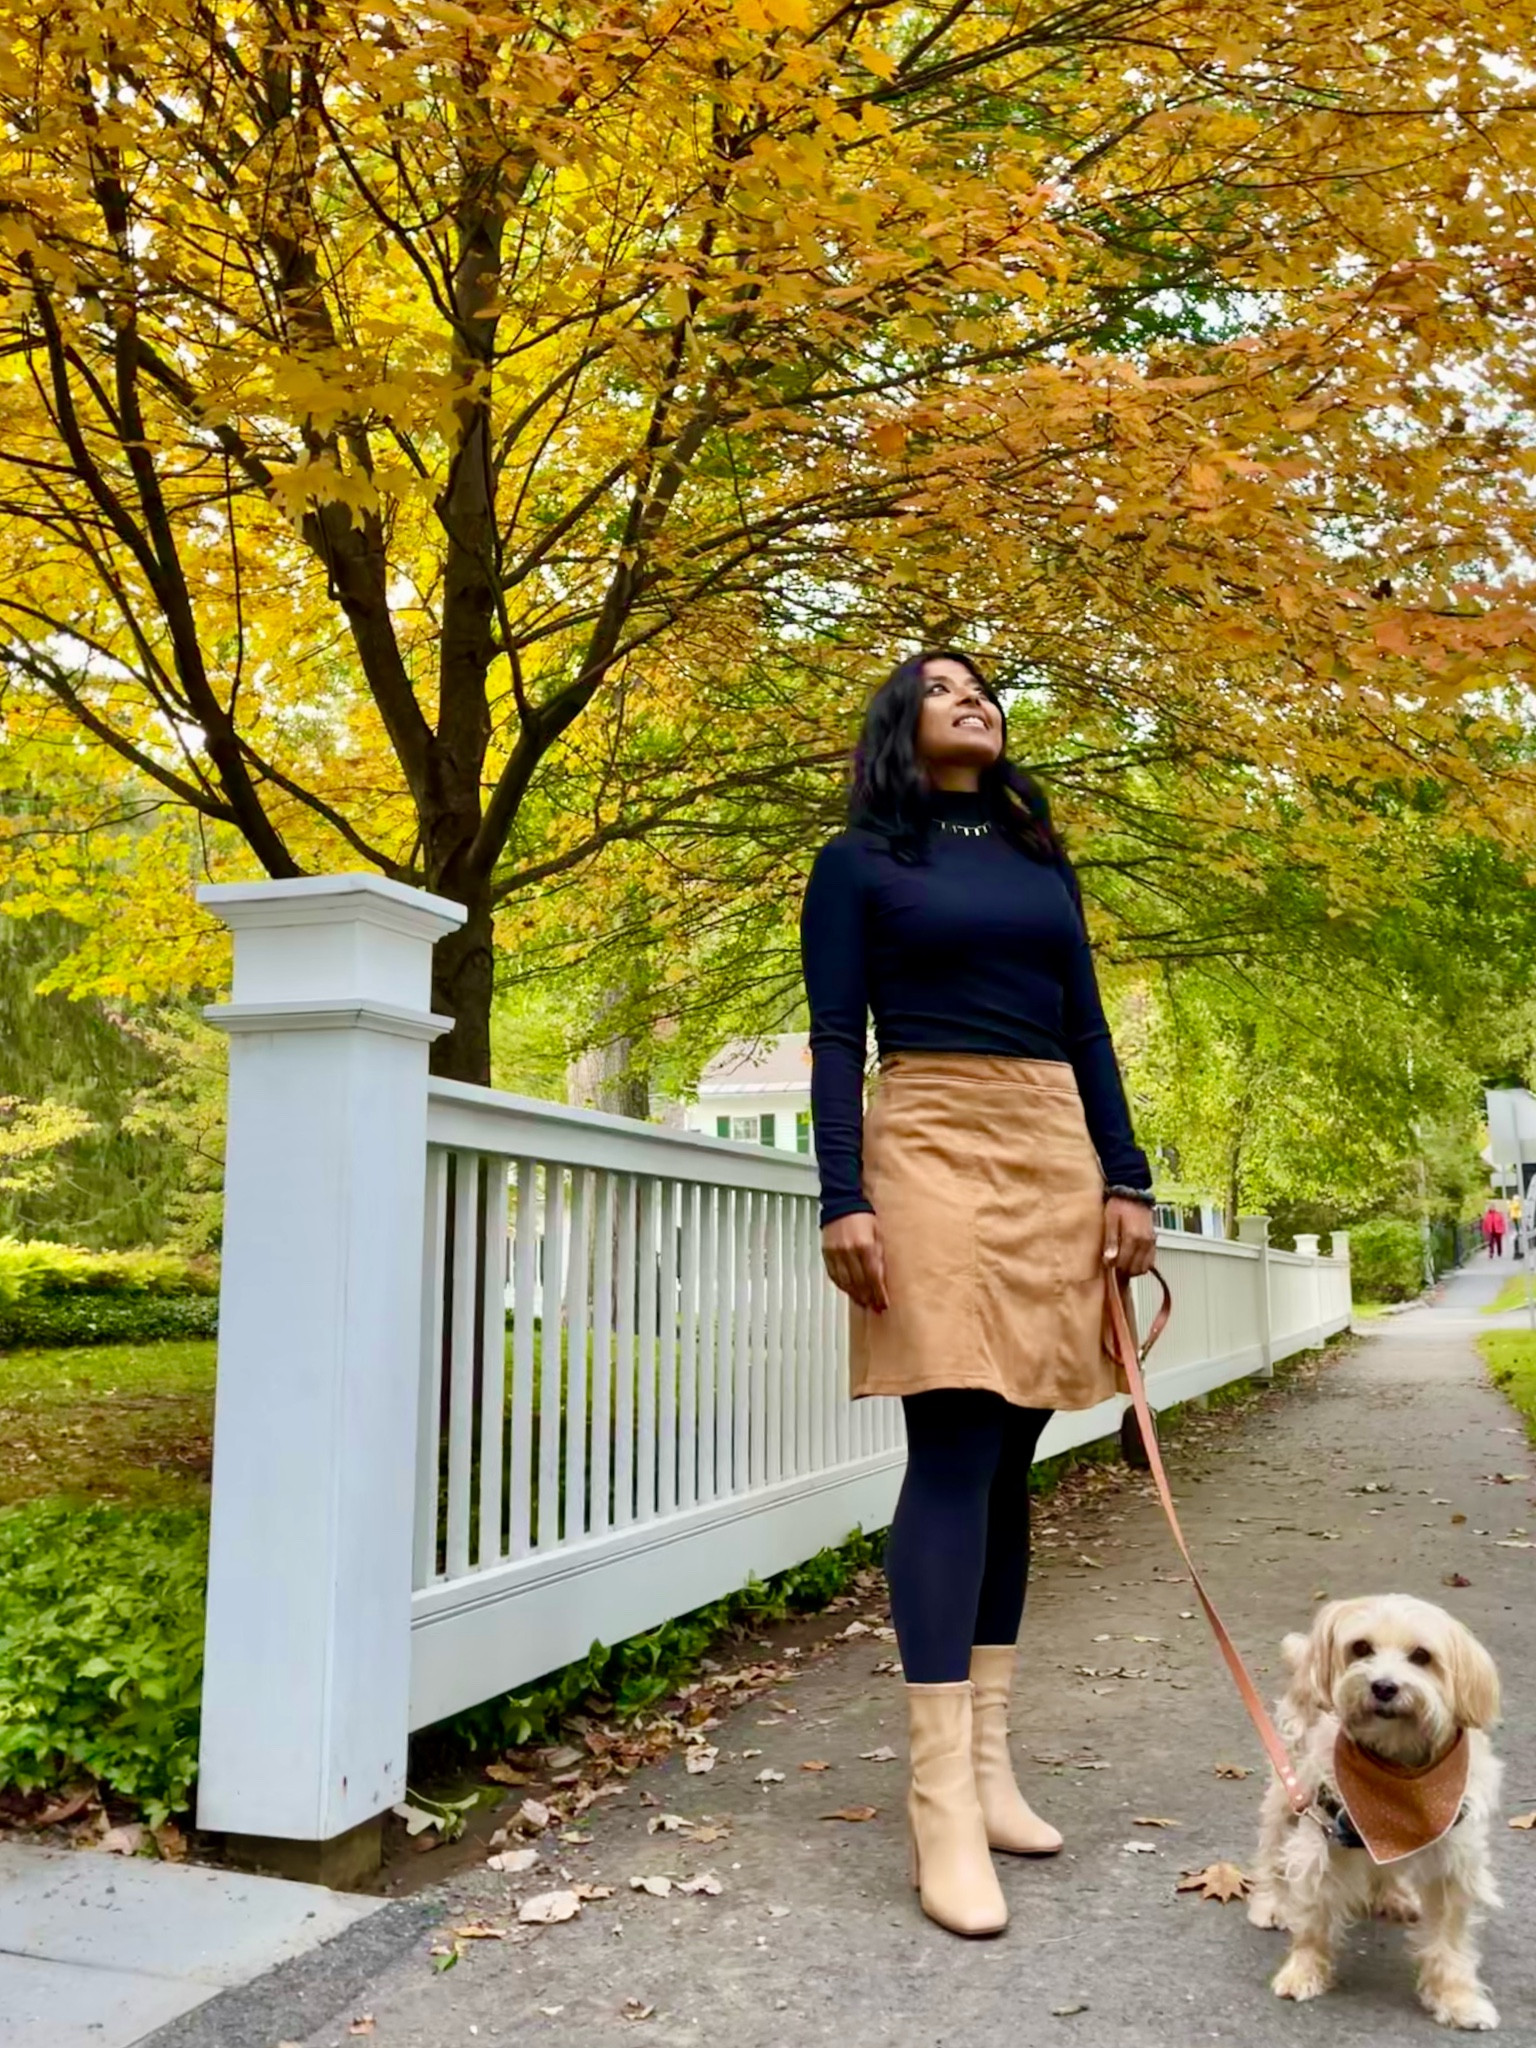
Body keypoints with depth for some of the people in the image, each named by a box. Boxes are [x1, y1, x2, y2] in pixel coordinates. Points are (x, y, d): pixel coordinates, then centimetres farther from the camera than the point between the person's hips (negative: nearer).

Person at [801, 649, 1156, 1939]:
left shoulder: (1043, 864, 20)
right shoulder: (859, 863, 7)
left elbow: (1087, 1034, 16)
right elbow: (836, 1042, -1)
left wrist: (1126, 1181, 7)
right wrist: (844, 1199, -12)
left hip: (1058, 1157, 5)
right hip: (933, 1149, -5)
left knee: (1012, 1462, 6)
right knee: (956, 1455, -13)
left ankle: (989, 1765, 14)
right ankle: (942, 1803, -8)